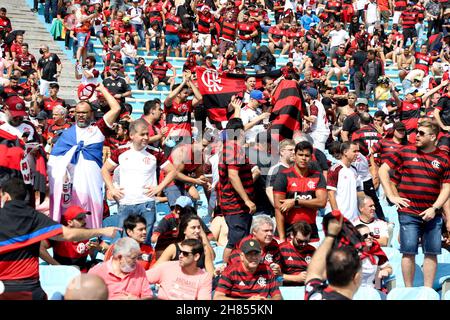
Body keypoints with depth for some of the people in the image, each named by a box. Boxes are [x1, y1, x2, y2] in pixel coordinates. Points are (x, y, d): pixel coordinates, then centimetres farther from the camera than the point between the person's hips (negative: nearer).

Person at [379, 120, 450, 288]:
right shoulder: (405, 152, 1)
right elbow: (382, 170, 3)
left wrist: (434, 208, -7)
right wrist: (392, 196, -2)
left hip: (432, 215, 2)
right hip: (409, 213, -2)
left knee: (432, 253, 6)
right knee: (409, 252, 0)